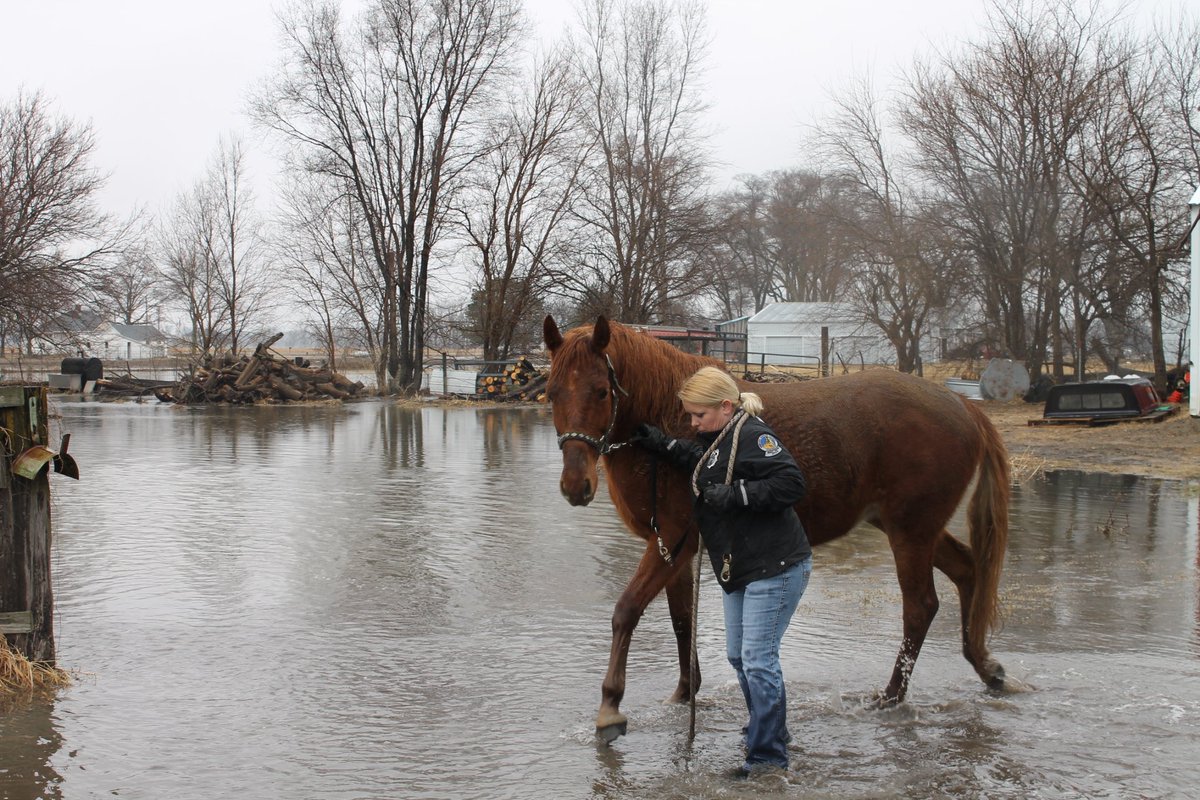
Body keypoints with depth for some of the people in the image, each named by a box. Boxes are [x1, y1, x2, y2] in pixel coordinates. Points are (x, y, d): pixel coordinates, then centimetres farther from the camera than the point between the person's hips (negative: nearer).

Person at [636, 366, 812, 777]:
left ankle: (769, 754, 5)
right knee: (737, 655, 19)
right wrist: (663, 445, 9)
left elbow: (791, 484, -25)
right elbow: (698, 461, 25)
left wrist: (735, 494, -27)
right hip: (739, 569, 11)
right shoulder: (716, 439, 11)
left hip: (775, 568, -11)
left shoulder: (753, 436, -18)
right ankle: (770, 728, 38)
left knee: (758, 659, -7)